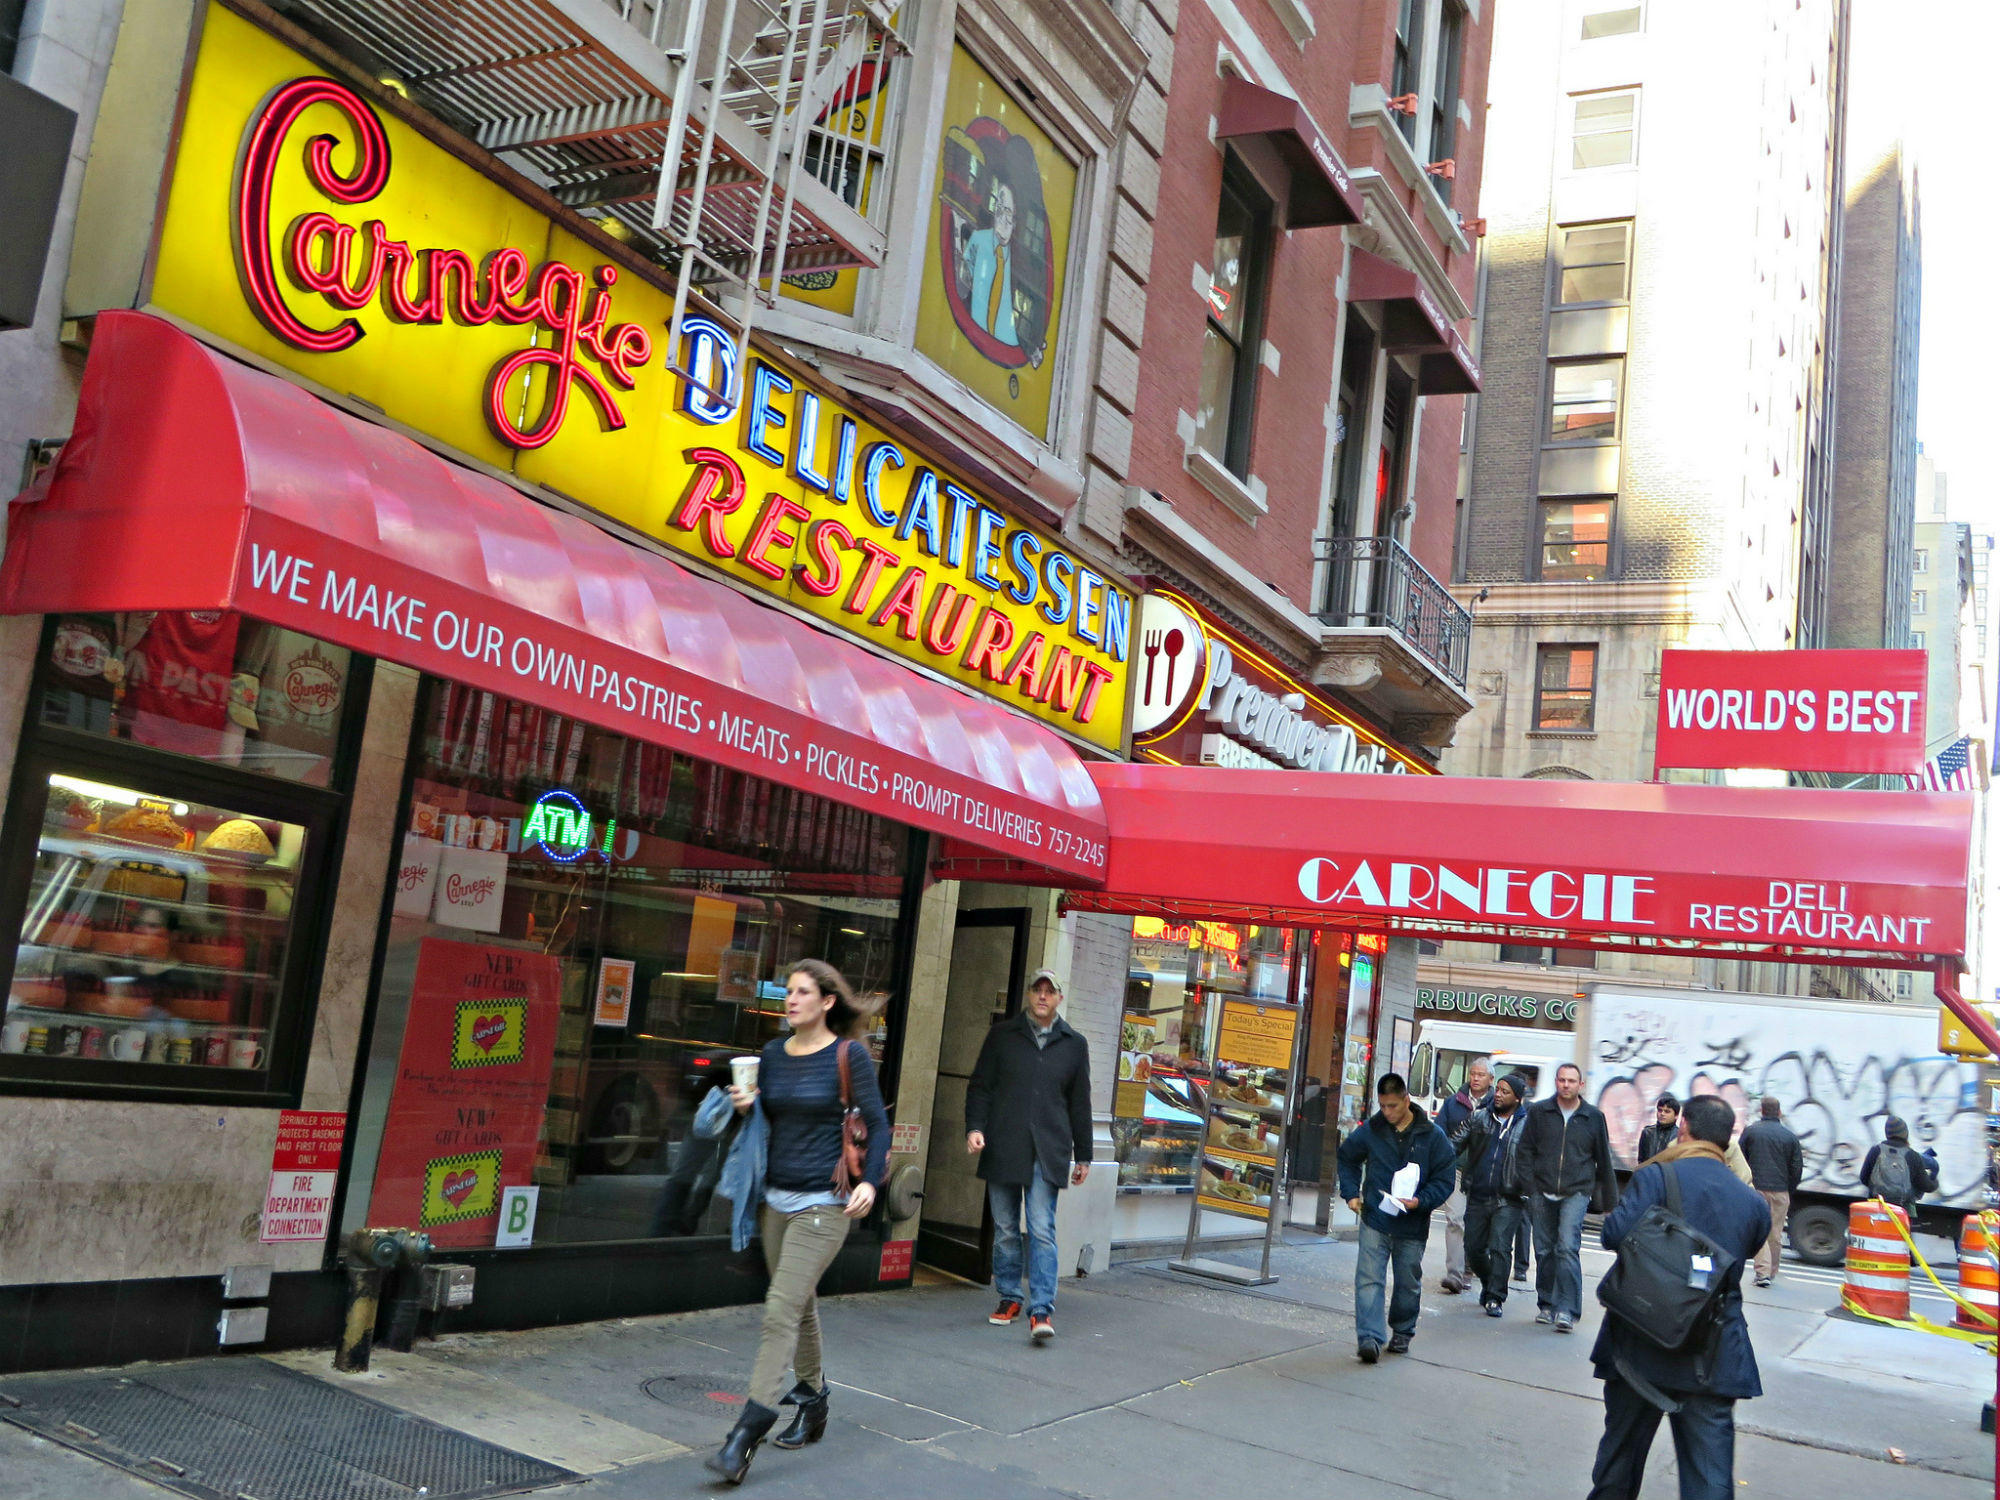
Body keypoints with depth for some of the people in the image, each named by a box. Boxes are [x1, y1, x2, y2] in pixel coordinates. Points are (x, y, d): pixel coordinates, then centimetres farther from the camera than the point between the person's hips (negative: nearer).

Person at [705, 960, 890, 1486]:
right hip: (776, 1200, 6)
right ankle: (812, 1405, 36)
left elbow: (878, 1123, -6)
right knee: (799, 1307, 18)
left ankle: (745, 1435, -13)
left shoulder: (849, 1055, -7)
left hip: (824, 1204, -6)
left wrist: (870, 1181, -19)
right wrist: (744, 1106, -4)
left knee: (781, 1311, -13)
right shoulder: (772, 1054, 9)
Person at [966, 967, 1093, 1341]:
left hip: (1048, 1155, -1)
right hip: (1003, 1151, 1)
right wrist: (974, 1127, -8)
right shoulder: (1002, 1036, 8)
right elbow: (980, 1086, 8)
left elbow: (1080, 1103, 15)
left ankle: (1042, 1310, -10)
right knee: (1005, 1230, 7)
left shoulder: (1074, 1044, 11)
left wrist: (1083, 1155, 15)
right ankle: (1009, 1298, 20)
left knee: (1042, 1231, -9)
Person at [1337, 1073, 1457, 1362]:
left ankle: (1402, 1333, 34)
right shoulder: (1370, 1130, -1)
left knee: (1408, 1284, 14)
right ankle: (1369, 1338, -13)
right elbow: (1347, 1158, 17)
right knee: (1369, 1279, -11)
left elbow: (1445, 1179, -2)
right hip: (1375, 1219, 0)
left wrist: (1419, 1201, -17)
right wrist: (1351, 1193, 6)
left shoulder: (1432, 1135, -6)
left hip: (1412, 1225, 0)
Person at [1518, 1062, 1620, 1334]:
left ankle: (1566, 1310, -15)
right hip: (1543, 1193, 2)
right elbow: (1526, 1151, 8)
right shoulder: (1538, 1112, 6)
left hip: (1576, 1193, -2)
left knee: (1568, 1247, -16)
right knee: (1544, 1251, 7)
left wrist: (1608, 1199, 14)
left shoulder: (1594, 1117, 6)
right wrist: (1531, 1188, -1)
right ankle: (1546, 1305, 20)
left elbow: (1603, 1161, 12)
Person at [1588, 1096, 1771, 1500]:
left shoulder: (1657, 1176, -10)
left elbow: (1615, 1234, -20)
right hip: (1713, 1356, 2)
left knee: (1622, 1444, 16)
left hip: (1643, 1344, -2)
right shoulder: (1754, 1202, 3)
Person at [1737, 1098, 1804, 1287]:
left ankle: (1763, 1271, -11)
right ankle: (1772, 1272, 20)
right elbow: (1797, 1168, 5)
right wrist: (1790, 1191, 17)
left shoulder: (1750, 1131, -1)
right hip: (1781, 1191, 2)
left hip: (1756, 1188, -2)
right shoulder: (1790, 1136, 3)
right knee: (1776, 1234, 11)